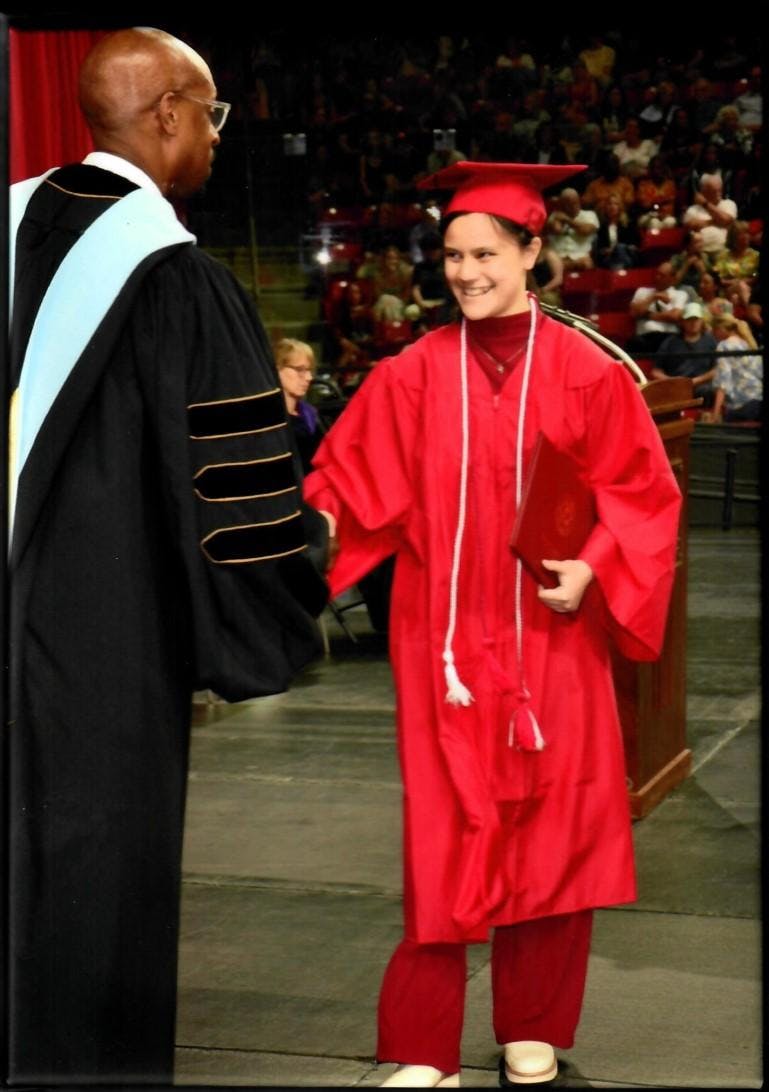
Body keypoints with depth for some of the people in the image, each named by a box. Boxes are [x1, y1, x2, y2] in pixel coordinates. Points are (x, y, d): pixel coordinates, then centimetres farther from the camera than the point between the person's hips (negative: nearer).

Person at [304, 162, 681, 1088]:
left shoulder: (585, 371, -1)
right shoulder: (415, 374, 1)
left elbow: (640, 491, 0)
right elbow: (357, 475, -3)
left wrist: (591, 566, -15)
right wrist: (315, 522, -23)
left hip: (551, 639, 0)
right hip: (445, 641, 0)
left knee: (549, 832, 8)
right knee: (444, 844, 0)